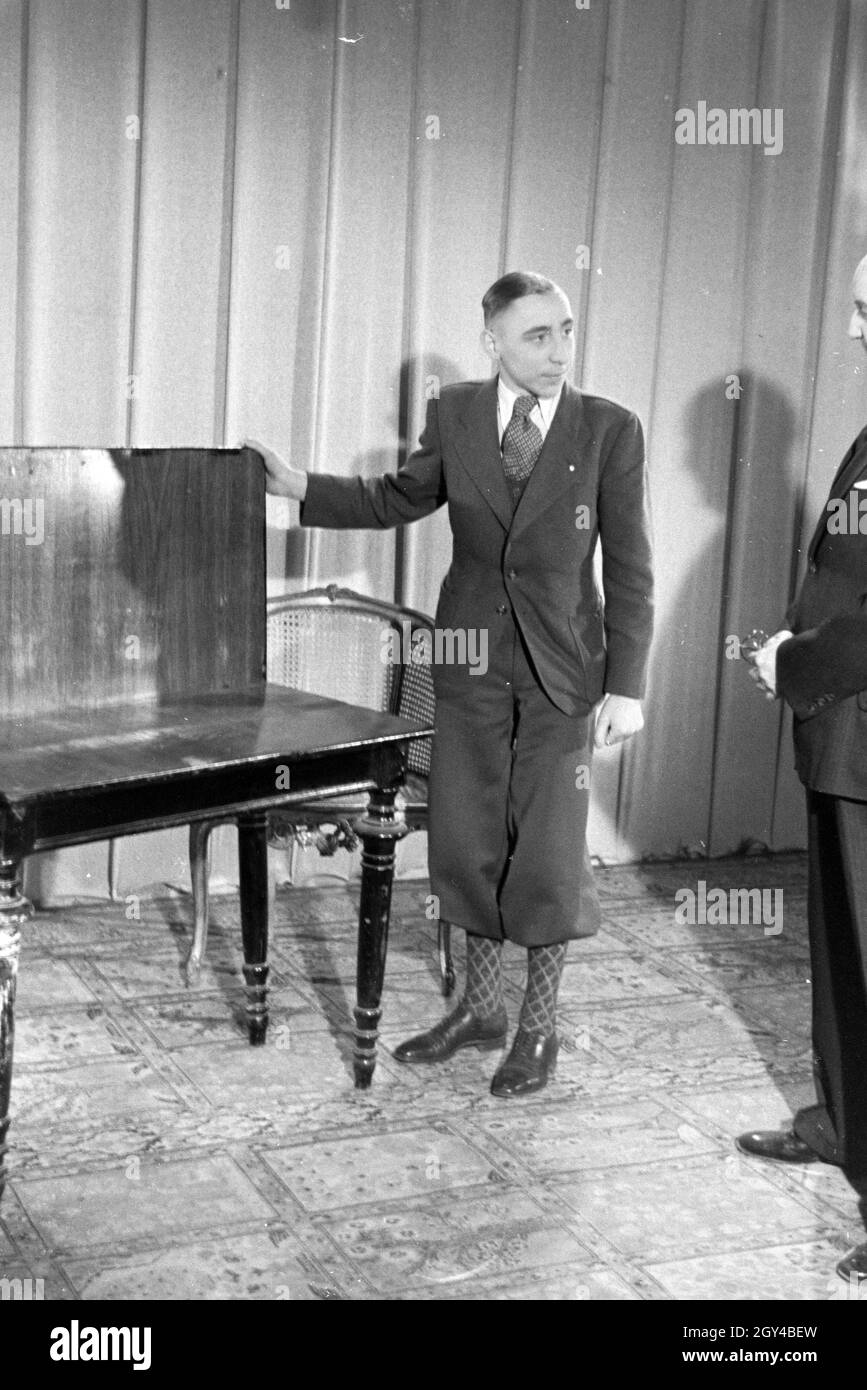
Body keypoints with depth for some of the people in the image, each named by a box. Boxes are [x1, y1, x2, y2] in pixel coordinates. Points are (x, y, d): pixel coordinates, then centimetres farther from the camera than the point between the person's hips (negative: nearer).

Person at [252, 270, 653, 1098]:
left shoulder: (610, 430, -10)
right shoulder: (454, 416, -2)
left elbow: (630, 569, -8)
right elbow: (397, 500, 14)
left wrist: (626, 687, -11)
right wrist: (303, 489, 1)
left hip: (562, 668, -3)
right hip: (471, 659, 3)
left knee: (550, 850, 2)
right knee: (467, 839, 10)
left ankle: (538, 1026, 22)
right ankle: (479, 1007, 30)